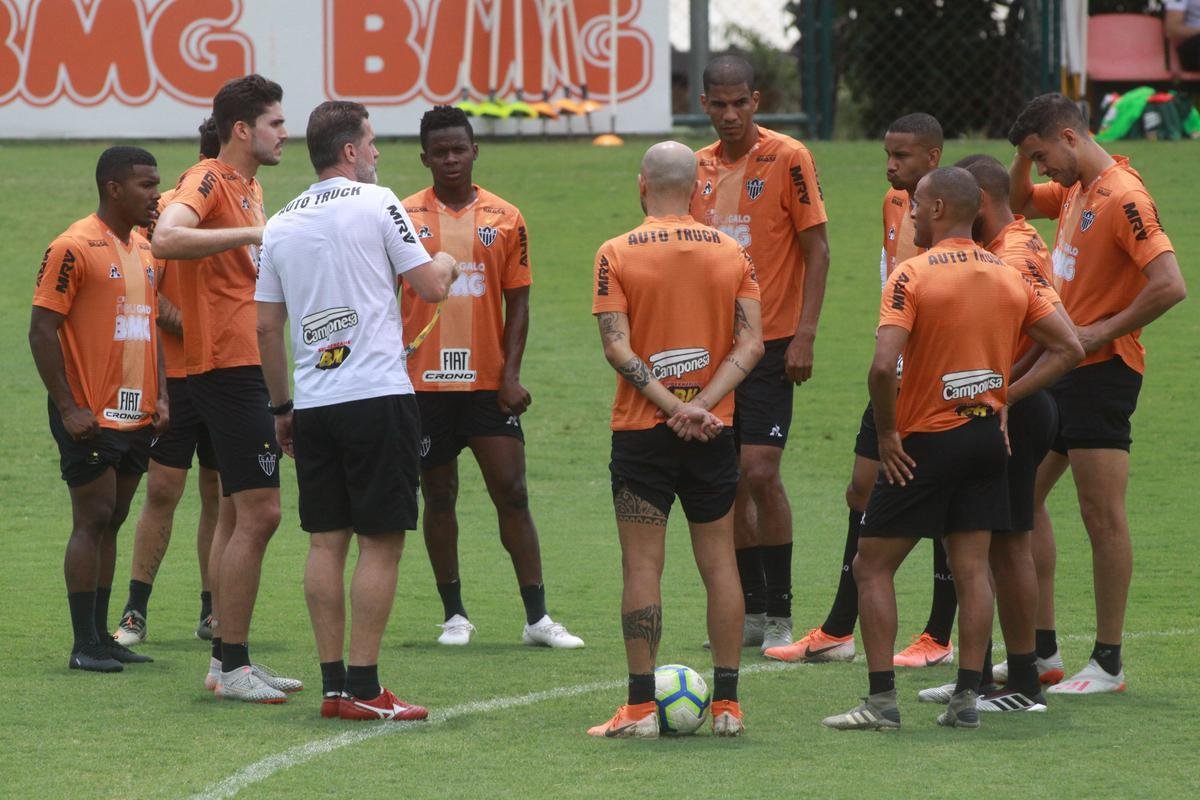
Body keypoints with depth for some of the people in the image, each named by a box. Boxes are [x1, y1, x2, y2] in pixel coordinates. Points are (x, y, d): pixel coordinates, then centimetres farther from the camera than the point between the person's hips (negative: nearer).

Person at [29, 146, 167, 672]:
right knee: (93, 520, -7)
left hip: (136, 416, 8)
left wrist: (160, 396, 11)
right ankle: (85, 644, -4)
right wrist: (68, 408, -17)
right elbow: (42, 331, -14)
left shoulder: (144, 250, 14)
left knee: (111, 522, 10)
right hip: (91, 419, -8)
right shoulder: (74, 248, -12)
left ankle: (101, 636, 15)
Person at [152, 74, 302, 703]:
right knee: (258, 512, -12)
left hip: (245, 365, 11)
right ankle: (232, 665, -9)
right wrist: (254, 232, -35)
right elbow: (166, 238, -32)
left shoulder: (248, 186, 17)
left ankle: (228, 660, 19)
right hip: (228, 366, -11)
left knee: (238, 514, 13)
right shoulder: (210, 181, -13)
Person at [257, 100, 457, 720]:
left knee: (326, 541, 8)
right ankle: (364, 687, -6)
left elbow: (266, 326, 13)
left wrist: (282, 407, 21)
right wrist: (447, 264, 19)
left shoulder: (280, 225, 11)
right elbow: (431, 288, -3)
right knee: (380, 541, -3)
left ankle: (333, 685, 7)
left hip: (313, 405, 6)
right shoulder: (376, 204, -5)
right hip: (377, 395, -6)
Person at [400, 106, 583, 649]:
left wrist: (511, 374, -5)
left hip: (488, 381, 0)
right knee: (438, 497, 6)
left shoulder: (505, 218, 4)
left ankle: (537, 618, -2)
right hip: (425, 381, 0)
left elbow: (518, 302, 5)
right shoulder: (406, 218, 1)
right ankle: (454, 615, 15)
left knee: (512, 492, -4)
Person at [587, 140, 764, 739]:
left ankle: (641, 707, -3)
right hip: (714, 432, 3)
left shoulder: (617, 254, -5)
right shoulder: (731, 252, 4)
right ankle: (727, 705, 9)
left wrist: (671, 405, -14)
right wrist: (701, 404, -10)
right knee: (719, 562, 9)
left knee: (643, 565, -1)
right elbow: (751, 342, -4)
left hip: (642, 432, -3)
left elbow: (617, 346, -13)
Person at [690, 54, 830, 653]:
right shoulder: (699, 167, 10)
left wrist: (805, 334, -14)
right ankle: (750, 610, 15)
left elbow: (816, 248, -7)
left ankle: (780, 615, -4)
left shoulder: (787, 159, -7)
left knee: (759, 471, -12)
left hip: (771, 342, -6)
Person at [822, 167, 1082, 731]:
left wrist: (886, 432, -11)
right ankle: (966, 699, 5)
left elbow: (883, 366, -24)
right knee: (972, 569, 8)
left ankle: (882, 700, -1)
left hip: (925, 440, -6)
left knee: (872, 567, 4)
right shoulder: (1011, 277, 4)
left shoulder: (913, 274, -14)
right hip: (987, 436, 6)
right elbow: (1068, 349, 6)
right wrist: (1005, 397, 6)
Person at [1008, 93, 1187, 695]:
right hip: (1059, 372, 10)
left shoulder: (1123, 197, -16)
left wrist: (1104, 331, -18)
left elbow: (1170, 285, -24)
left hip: (1101, 372, -10)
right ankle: (1041, 647, 19)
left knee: (1102, 518, -6)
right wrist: (1025, 154, 12)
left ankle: (1108, 665, -1)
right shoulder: (1073, 189, 12)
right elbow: (1017, 203, 31)